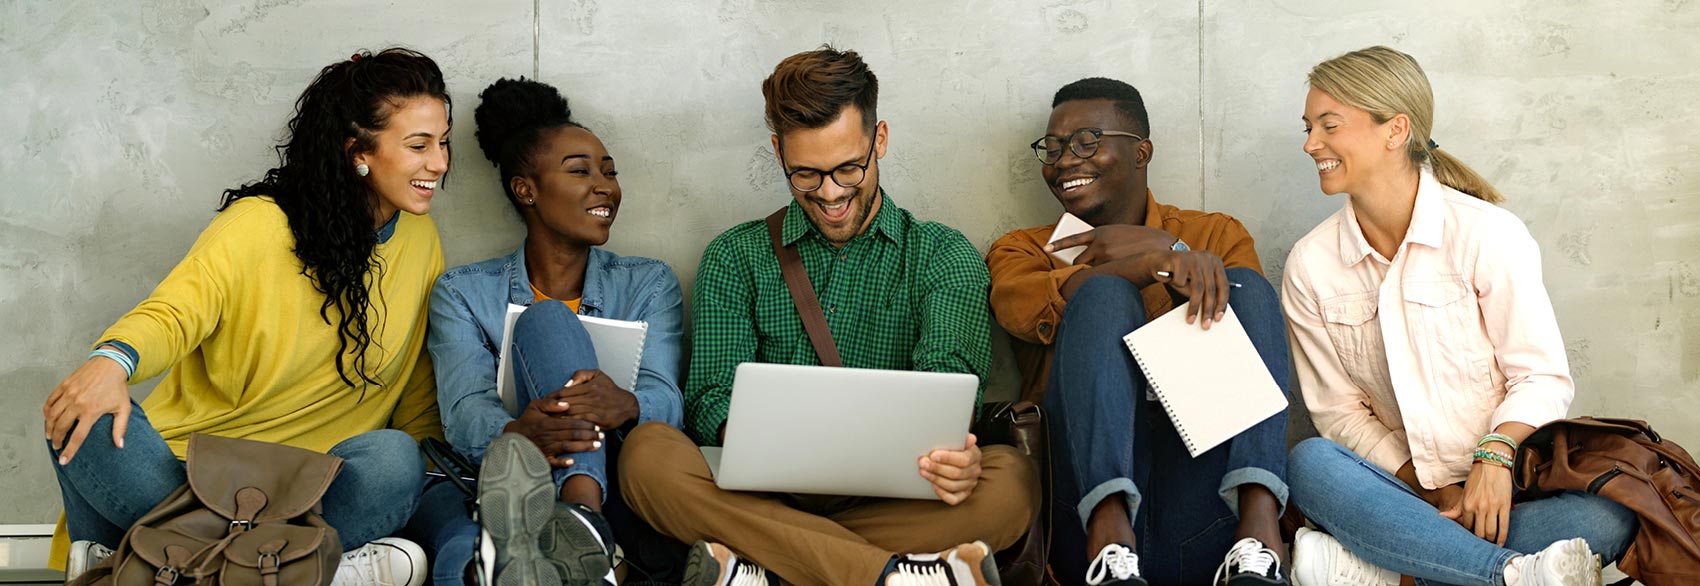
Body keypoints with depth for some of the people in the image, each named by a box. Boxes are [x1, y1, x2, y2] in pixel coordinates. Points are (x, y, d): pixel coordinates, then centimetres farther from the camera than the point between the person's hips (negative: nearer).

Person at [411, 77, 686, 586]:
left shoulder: (649, 284, 16)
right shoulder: (464, 292, 14)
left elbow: (664, 401, -1)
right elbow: (464, 410, -4)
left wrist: (625, 405, -29)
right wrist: (515, 433, -31)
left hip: (608, 483, 0)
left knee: (547, 321, -24)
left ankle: (582, 522, -47)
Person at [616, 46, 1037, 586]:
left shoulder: (944, 257, 11)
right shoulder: (735, 258, 15)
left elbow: (948, 376, -7)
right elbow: (713, 395, 3)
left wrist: (953, 452, -32)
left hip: (893, 499, 0)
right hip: (766, 494, 1)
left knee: (1010, 479, -29)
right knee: (647, 452, -28)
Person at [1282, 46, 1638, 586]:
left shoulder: (1487, 232, -5)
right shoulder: (1310, 265, 2)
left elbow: (1542, 377, -5)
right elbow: (1339, 409, 3)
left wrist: (1495, 458, -24)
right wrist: (1431, 489, -10)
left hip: (1507, 482, -1)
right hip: (1405, 487, 1)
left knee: (1608, 518, -31)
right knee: (1309, 464, -31)